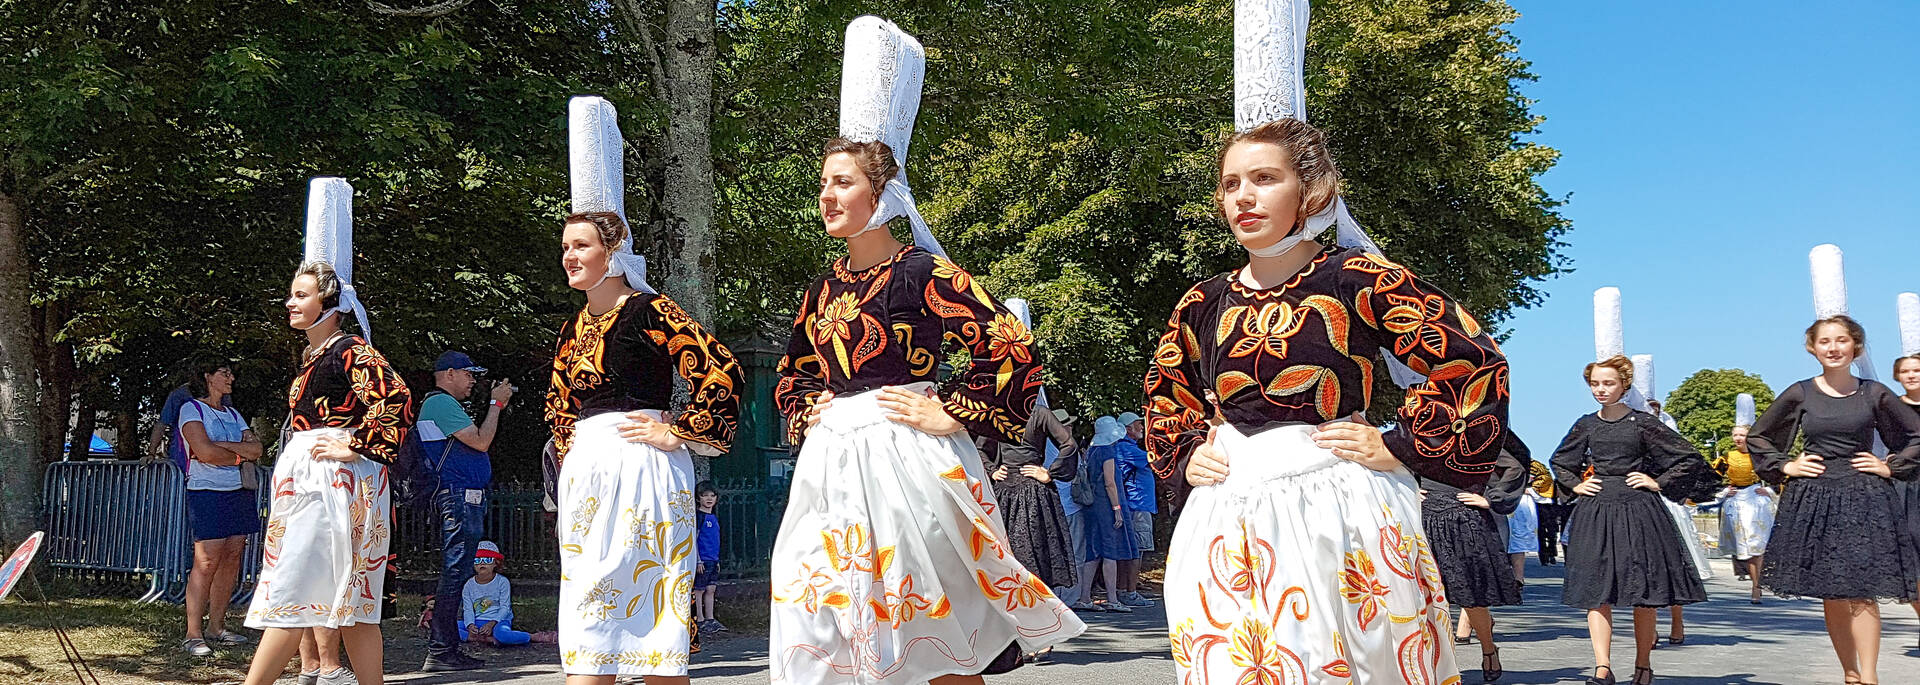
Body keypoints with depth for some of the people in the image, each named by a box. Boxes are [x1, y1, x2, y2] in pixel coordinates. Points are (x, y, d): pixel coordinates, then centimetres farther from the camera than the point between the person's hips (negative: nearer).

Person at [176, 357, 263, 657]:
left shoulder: (233, 414, 19)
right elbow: (205, 452, -14)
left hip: (240, 492, 7)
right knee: (207, 560, -12)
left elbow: (256, 448, 4)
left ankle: (216, 626, 10)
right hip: (207, 492, -7)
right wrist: (241, 455, -1)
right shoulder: (191, 409, 0)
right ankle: (193, 634, -9)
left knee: (232, 558, 3)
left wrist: (220, 444, -9)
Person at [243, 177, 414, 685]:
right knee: (349, 603, 7)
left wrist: (355, 446, -19)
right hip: (306, 482, 10)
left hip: (334, 484, -10)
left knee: (290, 593, -9)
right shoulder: (311, 356, 18)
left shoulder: (350, 352, -11)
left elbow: (397, 402, -23)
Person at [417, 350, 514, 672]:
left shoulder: (443, 404, 25)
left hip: (465, 499, 11)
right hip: (460, 498, -11)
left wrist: (496, 404, 19)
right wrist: (496, 404, -4)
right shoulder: (441, 403, -10)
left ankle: (444, 648, 15)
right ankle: (440, 652, -10)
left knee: (456, 573, 11)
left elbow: (475, 443, 23)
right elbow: (481, 441, -15)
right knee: (455, 573, -11)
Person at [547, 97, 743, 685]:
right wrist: (569, 462, 17)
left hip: (640, 466, -8)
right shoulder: (574, 329, 15)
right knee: (585, 609, 5)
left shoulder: (648, 312, -8)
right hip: (585, 473, 8)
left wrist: (678, 433, -12)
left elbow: (723, 373, -17)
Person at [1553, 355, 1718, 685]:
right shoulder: (1586, 425, 10)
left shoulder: (1642, 423, -1)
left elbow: (1688, 458, 3)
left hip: (1637, 511, -3)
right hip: (1595, 513, 3)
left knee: (1642, 593, 2)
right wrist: (1576, 485, 12)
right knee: (1595, 591, -7)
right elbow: (1559, 462, 27)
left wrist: (1658, 484, -2)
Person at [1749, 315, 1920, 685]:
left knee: (1861, 591, -10)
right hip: (1813, 501, 1)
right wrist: (1784, 466, 3)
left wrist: (1890, 467, 3)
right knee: (1830, 596, 3)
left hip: (1864, 501, -1)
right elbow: (1757, 437, 14)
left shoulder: (1874, 394, 3)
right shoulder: (1799, 394, 3)